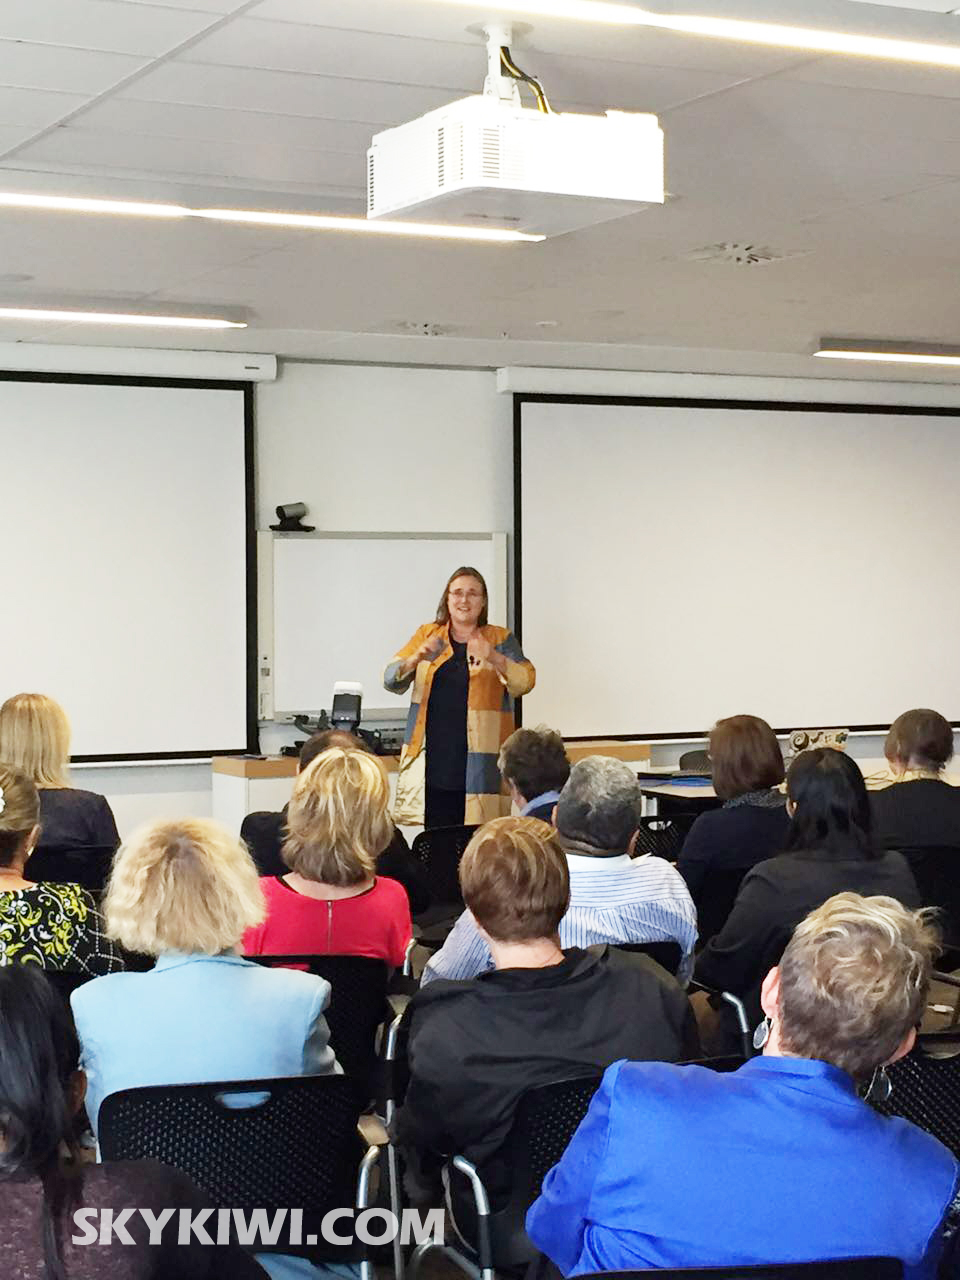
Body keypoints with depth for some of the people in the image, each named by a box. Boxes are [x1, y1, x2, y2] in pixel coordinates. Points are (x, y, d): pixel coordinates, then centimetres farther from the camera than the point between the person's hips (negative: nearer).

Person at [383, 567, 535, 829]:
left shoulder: (500, 639, 8)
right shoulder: (427, 635, 13)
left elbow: (526, 681, -5)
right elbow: (391, 680, 6)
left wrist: (494, 659, -24)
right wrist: (416, 659, -15)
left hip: (479, 765, -2)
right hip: (433, 760, 2)